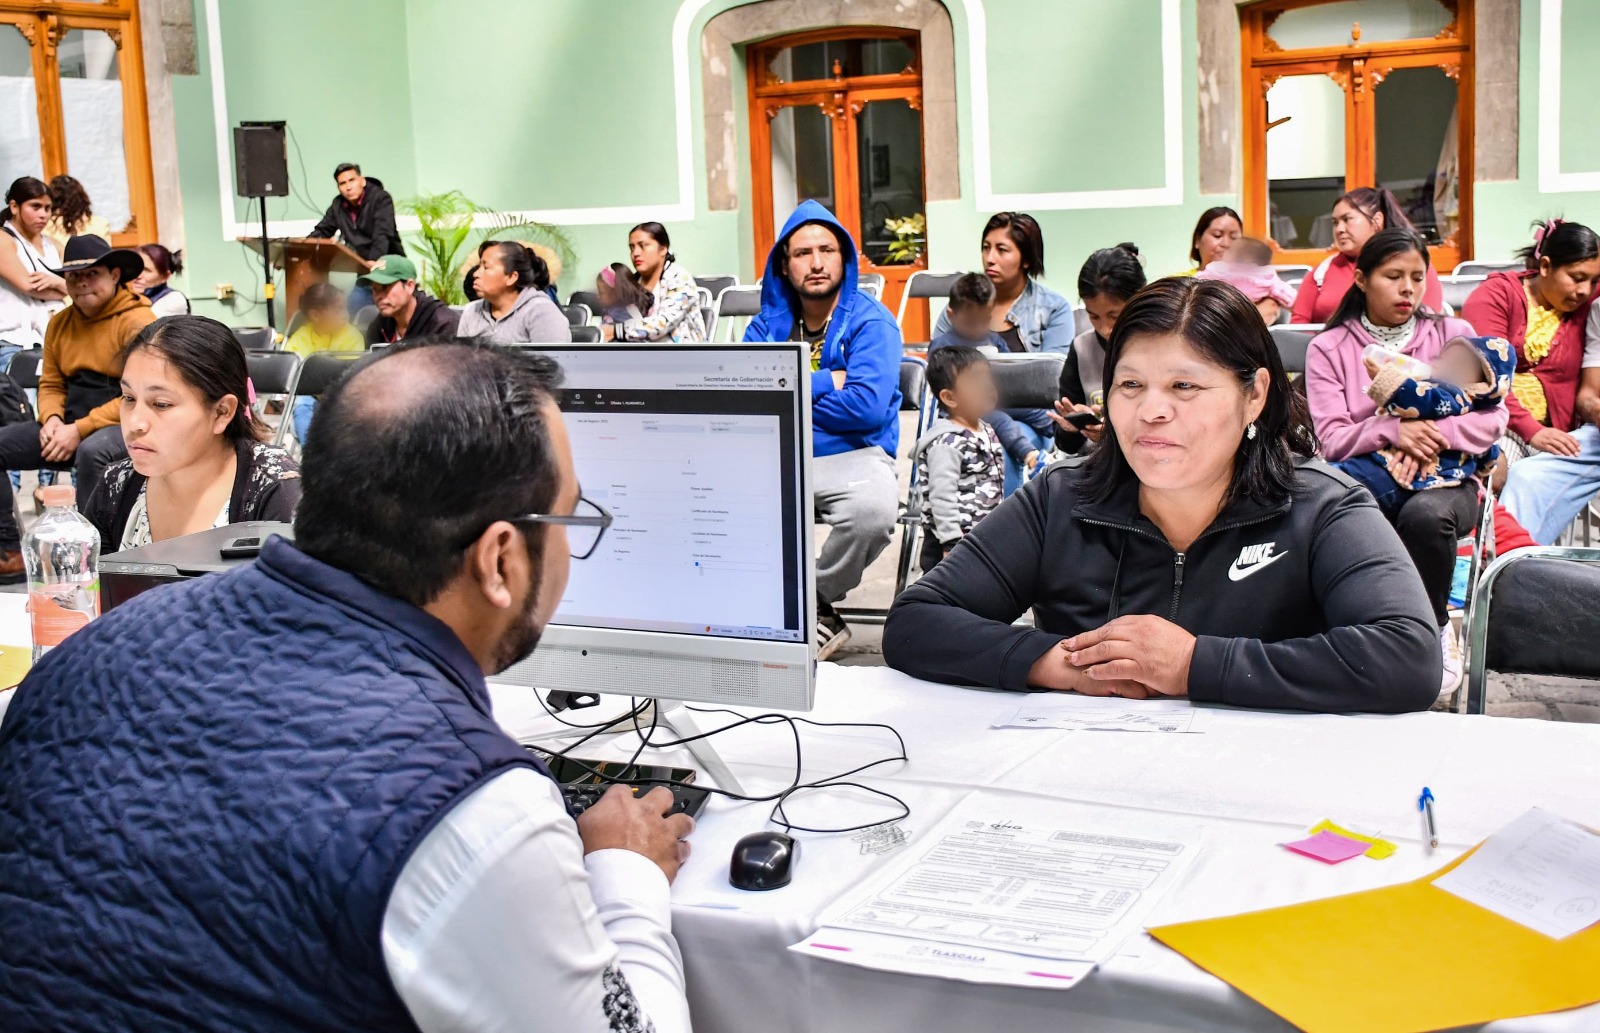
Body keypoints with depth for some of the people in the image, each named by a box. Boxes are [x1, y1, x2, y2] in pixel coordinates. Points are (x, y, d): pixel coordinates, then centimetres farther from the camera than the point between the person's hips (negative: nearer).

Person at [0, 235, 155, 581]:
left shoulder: (138, 322, -10)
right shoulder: (60, 323, 13)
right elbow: (50, 384, 17)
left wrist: (80, 430, -20)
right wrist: (53, 419, -7)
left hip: (125, 426, -7)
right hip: (70, 425, 8)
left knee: (91, 452, -39)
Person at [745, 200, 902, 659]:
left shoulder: (871, 321, -1)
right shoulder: (767, 323, 12)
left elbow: (867, 406, -16)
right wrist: (825, 381, -9)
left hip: (852, 454, -3)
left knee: (874, 509, -37)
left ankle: (816, 602, -6)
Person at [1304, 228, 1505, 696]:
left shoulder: (1454, 334, 11)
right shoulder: (1329, 348, 7)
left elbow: (1492, 416, 0)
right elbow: (1333, 439, -4)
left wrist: (1432, 434, -19)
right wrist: (1392, 432, -23)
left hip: (1444, 476, 1)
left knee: (1423, 514, -38)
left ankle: (1433, 629, -8)